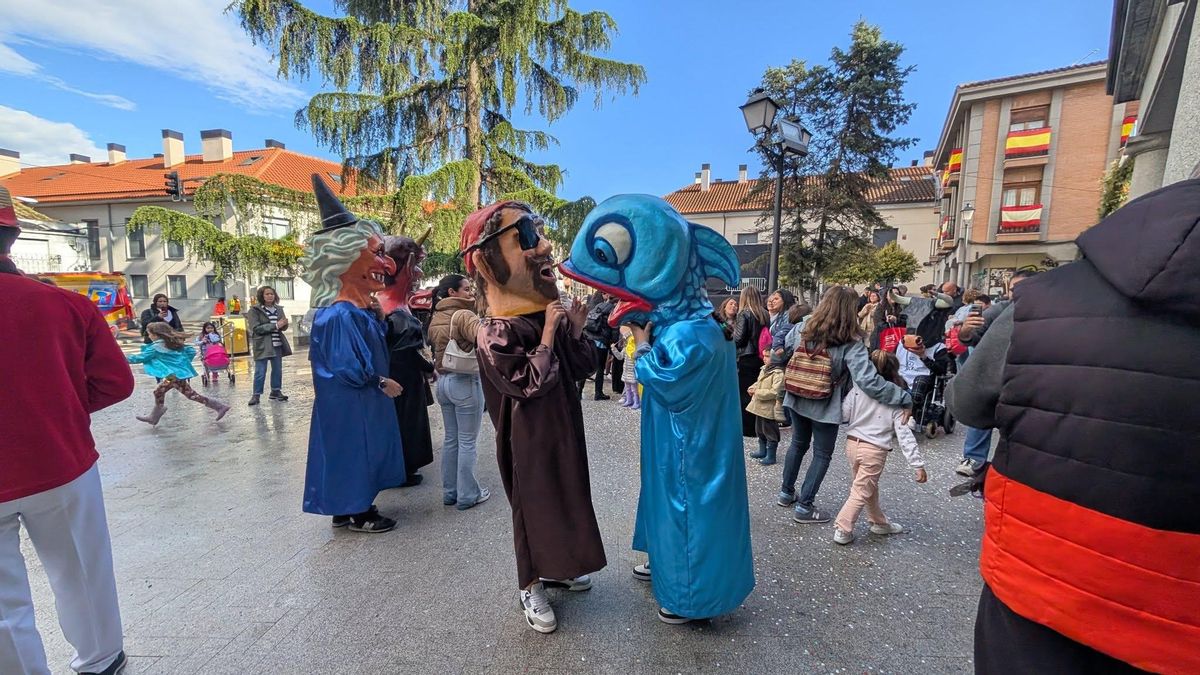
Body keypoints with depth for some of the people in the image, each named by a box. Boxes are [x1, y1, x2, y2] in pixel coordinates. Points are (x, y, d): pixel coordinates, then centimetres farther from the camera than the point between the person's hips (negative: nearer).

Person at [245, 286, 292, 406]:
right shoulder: (254, 310, -4)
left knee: (277, 369, 11)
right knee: (260, 372, -3)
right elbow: (256, 328, -14)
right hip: (262, 345, -5)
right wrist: (275, 325, -19)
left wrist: (284, 324, -14)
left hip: (277, 344, 5)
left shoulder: (278, 309, 12)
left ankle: (276, 391, 23)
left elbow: (284, 327, 11)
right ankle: (256, 394, 7)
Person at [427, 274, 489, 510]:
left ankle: (449, 492, 26)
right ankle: (467, 495, 13)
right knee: (467, 442, 3)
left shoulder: (435, 319, 9)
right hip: (466, 382, -8)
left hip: (443, 381, 8)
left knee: (450, 438, 16)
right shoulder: (464, 316, -17)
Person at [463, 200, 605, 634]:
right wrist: (549, 335, -24)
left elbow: (584, 368, 6)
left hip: (563, 431, 8)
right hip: (528, 441, -7)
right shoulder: (495, 334, -21)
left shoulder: (551, 318, 1)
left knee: (565, 498, 20)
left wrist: (575, 331, -9)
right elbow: (530, 383, -28)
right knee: (533, 505, 8)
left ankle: (553, 568, 43)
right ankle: (529, 588, 31)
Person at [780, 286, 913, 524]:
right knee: (822, 454, 14)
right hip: (825, 407, -5)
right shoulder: (850, 343, -20)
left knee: (798, 444, 24)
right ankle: (804, 507, 19)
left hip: (797, 400, 5)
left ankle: (786, 492, 37)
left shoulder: (801, 329, -7)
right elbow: (869, 382, -26)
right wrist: (905, 398, -18)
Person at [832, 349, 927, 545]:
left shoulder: (858, 389, -4)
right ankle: (842, 529, 7)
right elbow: (904, 435, -10)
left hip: (852, 443, 4)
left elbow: (843, 414, -9)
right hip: (874, 450, -4)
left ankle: (879, 522, 39)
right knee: (861, 491, 6)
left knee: (869, 487, 22)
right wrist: (919, 464, -6)